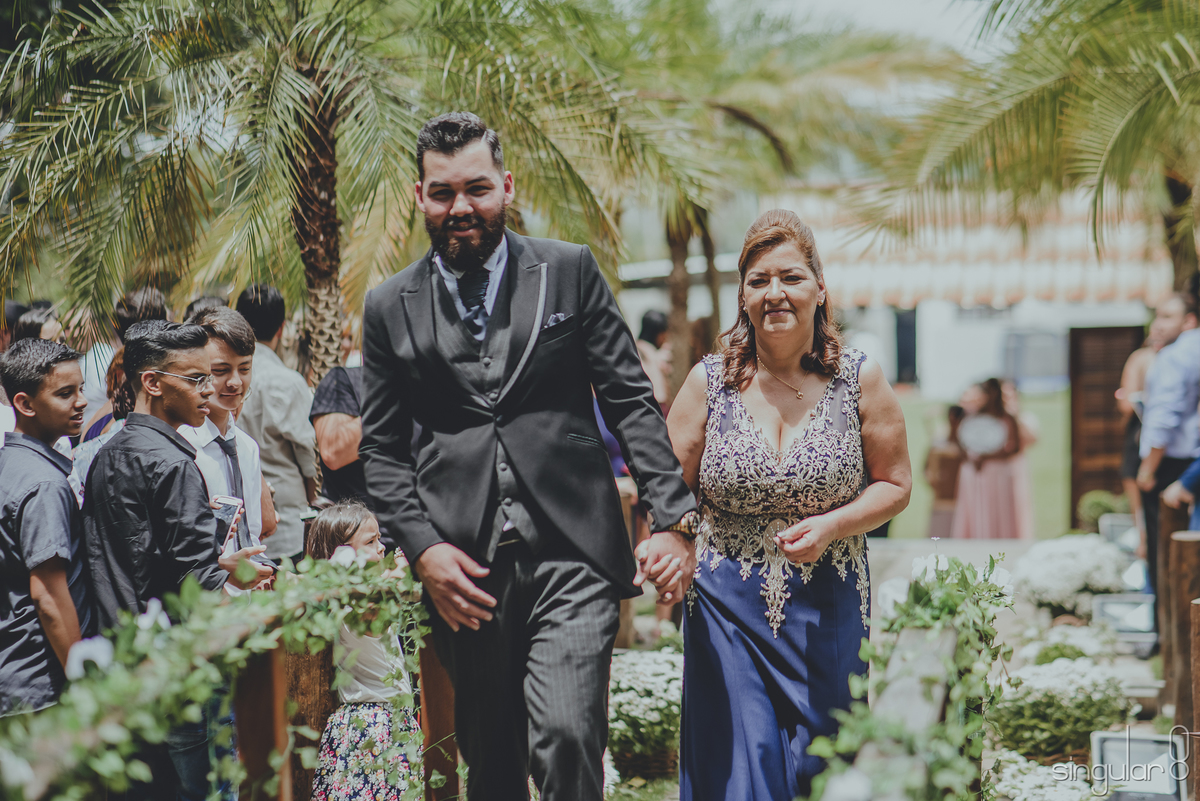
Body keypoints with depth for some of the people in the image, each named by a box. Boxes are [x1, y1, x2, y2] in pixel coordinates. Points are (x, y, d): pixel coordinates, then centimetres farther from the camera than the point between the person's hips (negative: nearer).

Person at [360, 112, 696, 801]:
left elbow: (632, 401, 5)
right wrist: (422, 548, -4)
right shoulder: (391, 308, 10)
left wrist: (675, 518, -5)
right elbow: (381, 448, 11)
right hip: (466, 570, 2)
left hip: (571, 552, -2)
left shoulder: (571, 271, 7)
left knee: (567, 740, -18)